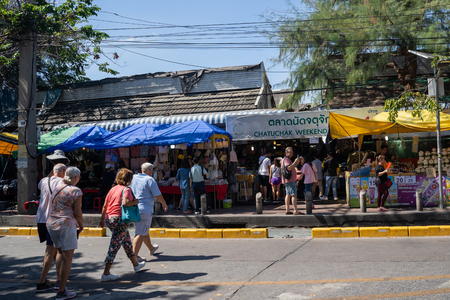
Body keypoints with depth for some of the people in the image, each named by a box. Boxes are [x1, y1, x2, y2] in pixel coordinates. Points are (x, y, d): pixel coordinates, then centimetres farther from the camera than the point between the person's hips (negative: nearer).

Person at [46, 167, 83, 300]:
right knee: (67, 258, 0)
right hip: (66, 224, -7)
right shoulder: (76, 191, -7)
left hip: (51, 224, 7)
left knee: (62, 255, 20)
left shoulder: (57, 188, 12)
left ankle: (61, 283, 22)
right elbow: (77, 212, -10)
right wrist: (81, 224, 4)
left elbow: (53, 207, 14)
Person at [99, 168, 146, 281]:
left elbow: (105, 206, 15)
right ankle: (106, 274, -1)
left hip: (110, 219, 9)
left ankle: (136, 264, 37)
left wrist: (102, 219, 22)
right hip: (119, 220, -9)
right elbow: (125, 202, -27)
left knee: (127, 241, 22)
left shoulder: (113, 189, 13)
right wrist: (135, 202, -9)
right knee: (114, 247, -3)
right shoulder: (126, 189, -9)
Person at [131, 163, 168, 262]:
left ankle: (151, 248, 42)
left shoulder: (133, 178, 7)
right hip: (145, 210, -8)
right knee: (141, 233, -5)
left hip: (134, 208, 8)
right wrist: (164, 204, 5)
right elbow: (158, 195, -11)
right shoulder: (150, 180, -13)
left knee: (144, 231, 23)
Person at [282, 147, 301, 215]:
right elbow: (289, 168, -27)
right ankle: (295, 211, -18)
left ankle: (287, 210, 8)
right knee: (294, 195, -14)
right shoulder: (286, 159, -11)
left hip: (288, 180, 11)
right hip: (289, 180, -11)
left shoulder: (288, 159, 22)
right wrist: (295, 162, -27)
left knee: (288, 195, 8)